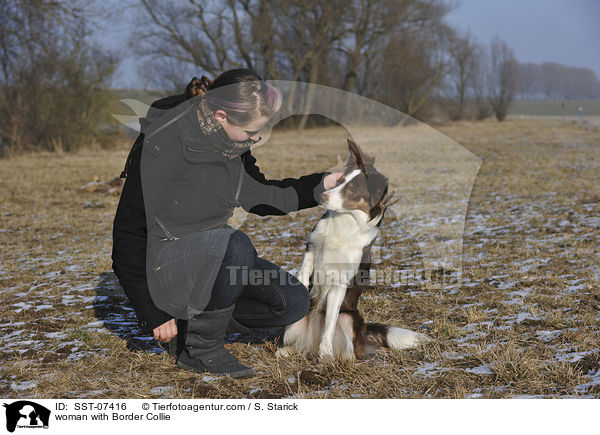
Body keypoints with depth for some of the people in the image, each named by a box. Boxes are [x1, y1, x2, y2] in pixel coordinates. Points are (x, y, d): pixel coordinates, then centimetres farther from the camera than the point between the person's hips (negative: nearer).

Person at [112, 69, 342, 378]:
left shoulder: (228, 139, -2)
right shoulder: (161, 146, -24)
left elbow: (257, 196, 14)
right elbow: (129, 231, -20)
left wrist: (321, 185, 3)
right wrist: (153, 312, -20)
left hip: (211, 257, 8)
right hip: (160, 265, -8)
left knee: (293, 302, -5)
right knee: (234, 245, -36)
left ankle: (196, 320, 11)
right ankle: (200, 349, -16)